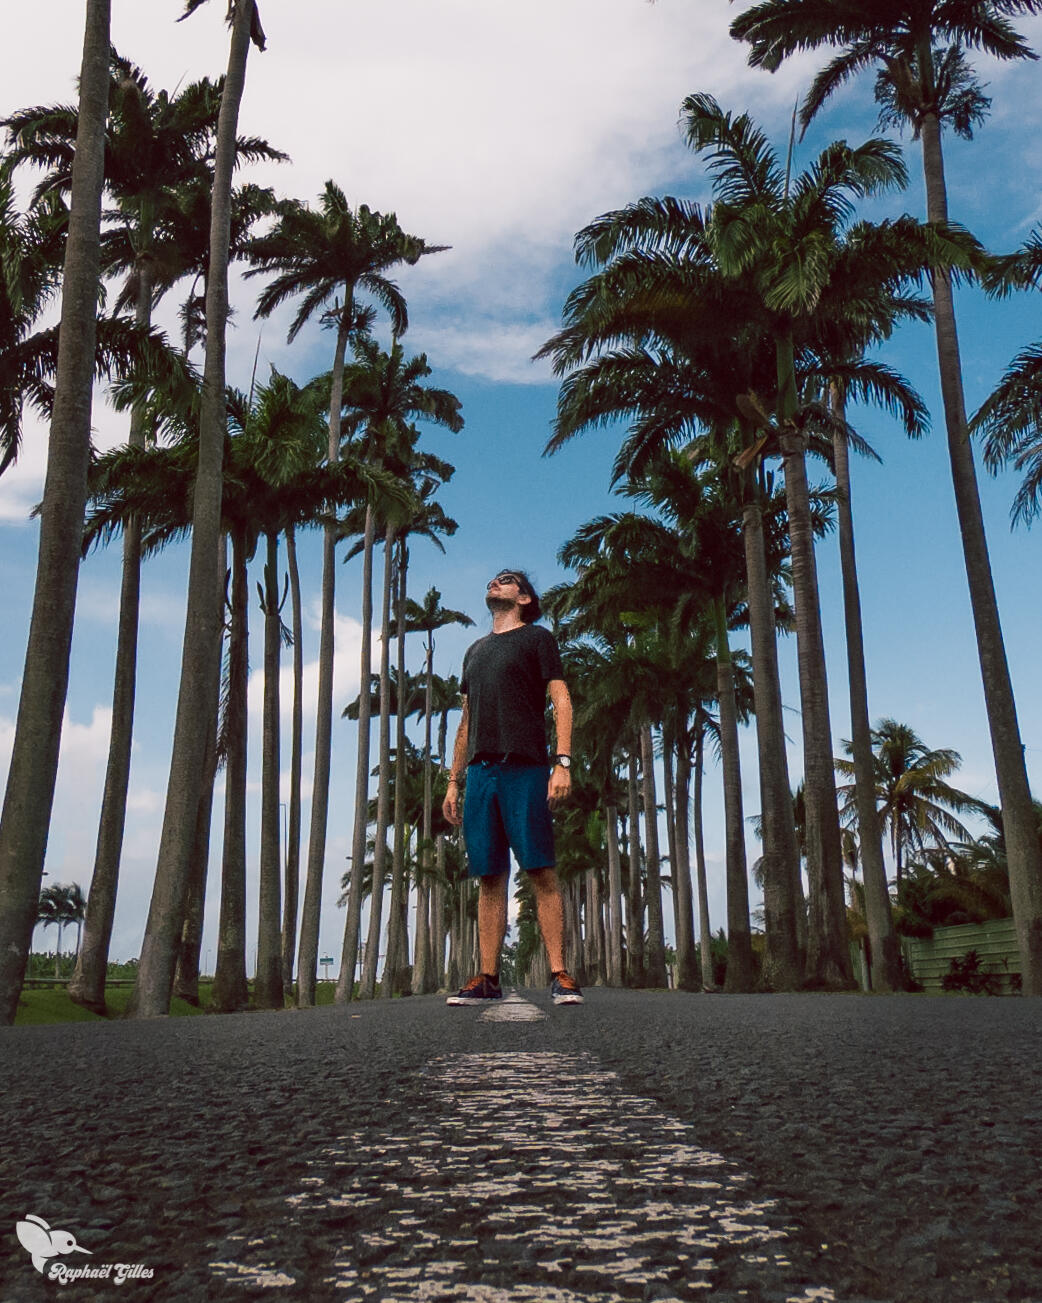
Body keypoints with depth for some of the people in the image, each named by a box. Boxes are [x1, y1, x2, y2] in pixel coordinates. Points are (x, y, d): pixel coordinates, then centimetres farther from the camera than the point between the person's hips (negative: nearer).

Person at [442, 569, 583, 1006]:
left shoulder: (537, 638, 10)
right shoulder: (475, 651, 27)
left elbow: (561, 701, 0)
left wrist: (563, 762, -13)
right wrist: (453, 781, 17)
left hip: (525, 769, -5)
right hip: (480, 771, 5)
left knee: (542, 872, -8)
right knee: (490, 877, 3)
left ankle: (559, 975, -7)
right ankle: (488, 978, 5)